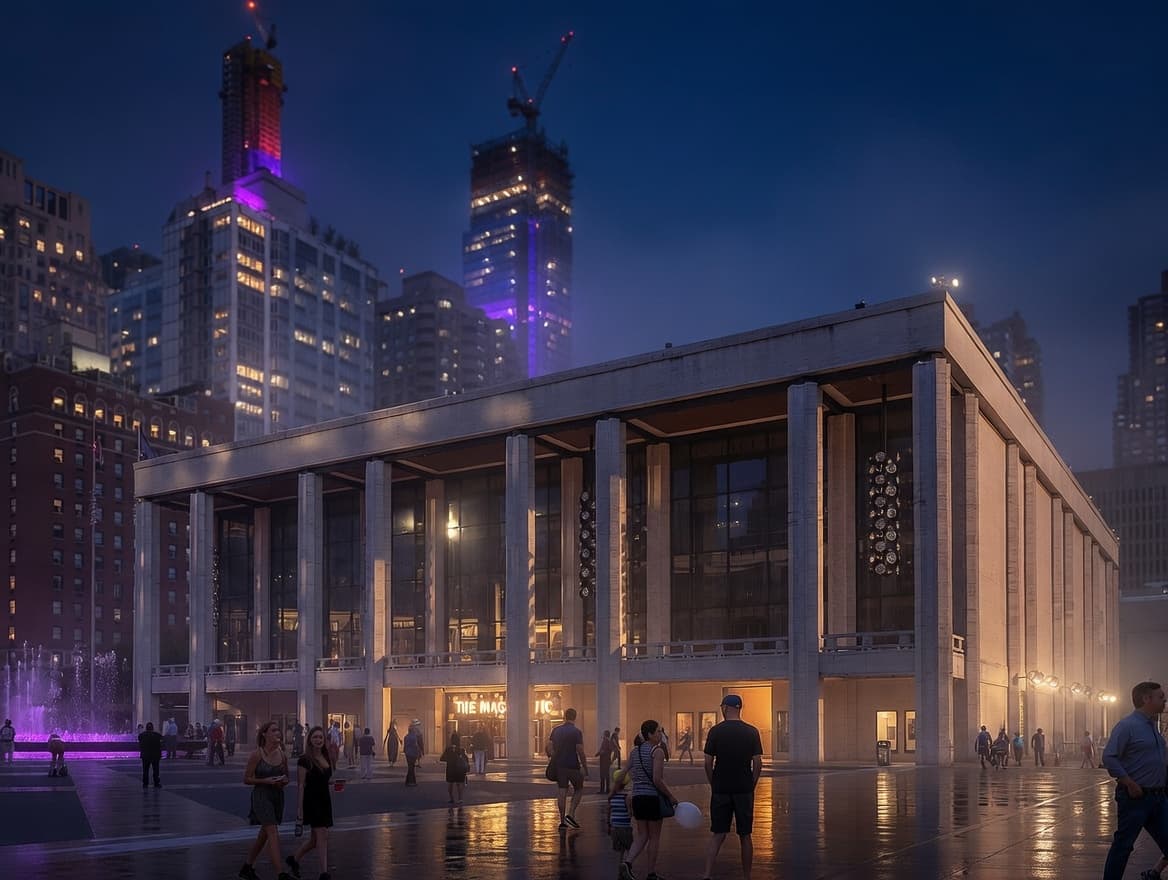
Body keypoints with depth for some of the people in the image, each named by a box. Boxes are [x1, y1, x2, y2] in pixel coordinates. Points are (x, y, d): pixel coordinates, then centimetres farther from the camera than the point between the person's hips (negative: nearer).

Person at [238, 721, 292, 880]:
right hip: (261, 795, -6)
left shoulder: (282, 756, 5)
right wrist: (265, 781, -19)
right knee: (273, 833, -14)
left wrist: (284, 781, -6)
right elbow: (247, 779, -7)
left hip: (278, 795, 6)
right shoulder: (256, 755, -9)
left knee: (264, 834, 15)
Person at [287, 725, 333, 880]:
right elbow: (301, 785, -12)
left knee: (315, 838, 14)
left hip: (325, 799, 7)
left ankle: (294, 859, 36)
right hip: (312, 800, -7)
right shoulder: (305, 760, -10)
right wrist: (299, 808, -15)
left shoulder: (326, 758, 10)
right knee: (322, 836, -12)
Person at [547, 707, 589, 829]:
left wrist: (553, 759, 21)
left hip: (559, 766, 4)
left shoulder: (556, 730, 6)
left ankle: (562, 820, 6)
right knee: (578, 789, 12)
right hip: (573, 766, -4)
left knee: (561, 792, 7)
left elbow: (548, 748, 6)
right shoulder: (576, 732, -9)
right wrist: (586, 770, -7)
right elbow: (581, 752, -12)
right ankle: (570, 814, -3)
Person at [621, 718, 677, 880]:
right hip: (653, 797, -6)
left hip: (637, 798, 6)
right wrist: (671, 797, -10)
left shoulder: (634, 752, 8)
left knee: (641, 835, 14)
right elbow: (657, 780, -19)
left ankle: (627, 862, -8)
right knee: (654, 837, 8)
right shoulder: (657, 751, -12)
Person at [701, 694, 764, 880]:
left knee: (718, 834, 5)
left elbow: (708, 763, -2)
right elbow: (758, 764, -1)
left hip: (720, 789, 0)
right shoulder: (752, 732, 0)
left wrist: (713, 785, 9)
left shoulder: (715, 731, -2)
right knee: (745, 836, 9)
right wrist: (751, 786, 10)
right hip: (744, 789, 0)